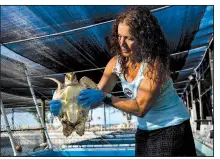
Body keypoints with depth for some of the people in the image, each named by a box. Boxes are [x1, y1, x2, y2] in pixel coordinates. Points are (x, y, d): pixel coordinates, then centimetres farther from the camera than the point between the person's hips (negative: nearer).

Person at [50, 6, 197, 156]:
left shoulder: (154, 63, -26)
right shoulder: (116, 63, -9)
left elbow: (140, 108, -26)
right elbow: (95, 98, -7)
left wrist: (105, 97, -34)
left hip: (172, 128, -5)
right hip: (145, 130, 5)